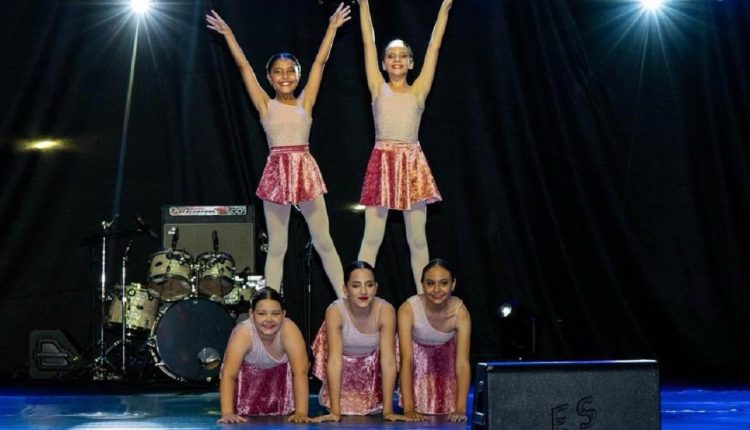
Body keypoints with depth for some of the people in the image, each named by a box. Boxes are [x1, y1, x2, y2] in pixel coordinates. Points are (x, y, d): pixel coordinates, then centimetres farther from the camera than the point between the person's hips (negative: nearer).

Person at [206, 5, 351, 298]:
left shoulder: (305, 102, 7)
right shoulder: (265, 105, 5)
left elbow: (320, 61, 7)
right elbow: (243, 66, 5)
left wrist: (332, 28, 7)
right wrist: (227, 34, 4)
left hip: (306, 170, 0)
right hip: (276, 172, 0)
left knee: (323, 241, 6)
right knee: (276, 246, 7)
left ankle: (345, 299, 10)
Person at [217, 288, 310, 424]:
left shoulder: (289, 330, -37)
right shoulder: (243, 333, -38)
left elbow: (300, 372, -42)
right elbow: (228, 375, -43)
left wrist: (301, 412, -52)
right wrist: (227, 413, -55)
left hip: (279, 374, 1)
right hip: (247, 374, -1)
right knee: (247, 417, -5)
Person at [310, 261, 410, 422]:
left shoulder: (385, 311, -33)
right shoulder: (335, 311, -35)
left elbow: (388, 361, -32)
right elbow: (334, 361, -37)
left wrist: (388, 410, -34)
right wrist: (335, 412, -39)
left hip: (372, 362, 1)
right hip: (343, 360, -1)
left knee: (372, 409, 2)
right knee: (344, 408, -1)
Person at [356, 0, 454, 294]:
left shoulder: (418, 91, 7)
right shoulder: (378, 88, 6)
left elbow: (434, 46, 7)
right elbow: (368, 43, 4)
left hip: (412, 163, 1)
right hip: (382, 162, -1)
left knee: (417, 239, 6)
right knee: (372, 236, 0)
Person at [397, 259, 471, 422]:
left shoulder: (460, 312, -34)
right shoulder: (408, 309, -37)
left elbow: (462, 363, -35)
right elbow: (406, 360, -39)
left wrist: (460, 409, -44)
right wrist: (408, 408, -46)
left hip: (446, 356, 1)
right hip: (416, 355, -1)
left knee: (446, 411, -1)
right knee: (417, 410, -5)